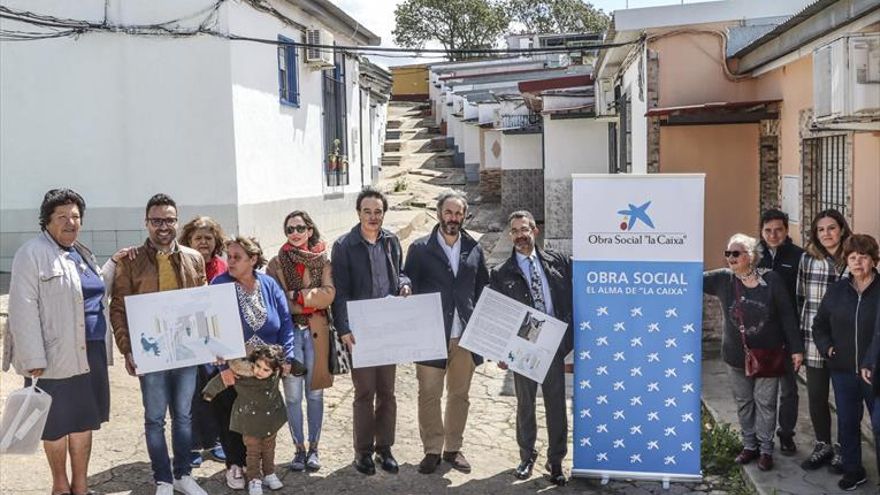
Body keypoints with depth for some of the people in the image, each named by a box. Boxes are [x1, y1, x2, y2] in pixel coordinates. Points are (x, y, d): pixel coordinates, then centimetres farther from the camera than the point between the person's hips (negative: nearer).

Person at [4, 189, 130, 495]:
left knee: (84, 420, 13)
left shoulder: (82, 253, 15)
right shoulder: (32, 254, -9)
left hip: (91, 352, 7)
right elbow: (24, 308, -16)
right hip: (56, 355, -7)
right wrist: (33, 358, -21)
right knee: (56, 422, 7)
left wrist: (113, 264, 14)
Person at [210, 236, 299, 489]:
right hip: (230, 371, -2)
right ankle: (235, 464, 26)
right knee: (230, 419, 8)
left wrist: (286, 359, -8)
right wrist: (224, 365, -22)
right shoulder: (219, 286, -10)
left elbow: (285, 324, 0)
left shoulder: (270, 285, -1)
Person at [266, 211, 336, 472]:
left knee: (314, 393, 8)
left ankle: (314, 448, 20)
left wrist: (295, 296, -12)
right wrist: (310, 300, -10)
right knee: (293, 395, 1)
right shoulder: (276, 263, 5)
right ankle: (299, 449, 15)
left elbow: (328, 294, -9)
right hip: (288, 331, 0)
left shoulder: (323, 260, 4)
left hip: (316, 332, 0)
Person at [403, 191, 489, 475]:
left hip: (466, 335, 3)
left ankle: (453, 448, 24)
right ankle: (432, 450, 16)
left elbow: (483, 291, 11)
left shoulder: (474, 249, 8)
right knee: (429, 395, 2)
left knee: (459, 394, 11)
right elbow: (408, 288, 0)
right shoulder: (420, 248, 1)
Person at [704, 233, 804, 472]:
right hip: (736, 356, 3)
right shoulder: (722, 279, -6)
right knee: (743, 403, 13)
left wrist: (796, 348, -6)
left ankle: (766, 449, 20)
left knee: (765, 403, 7)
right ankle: (749, 445, 28)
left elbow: (787, 315, -7)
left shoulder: (771, 280, -12)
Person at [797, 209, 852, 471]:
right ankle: (823, 446, 29)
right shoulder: (807, 259, 2)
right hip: (814, 341, 2)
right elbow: (800, 299, 7)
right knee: (816, 396, 11)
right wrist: (799, 336, 6)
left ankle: (843, 449, 27)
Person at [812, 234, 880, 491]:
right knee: (847, 423, 14)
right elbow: (819, 324, 15)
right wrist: (827, 347, 0)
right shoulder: (837, 290, 4)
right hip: (843, 371, 4)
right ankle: (853, 471, 29)